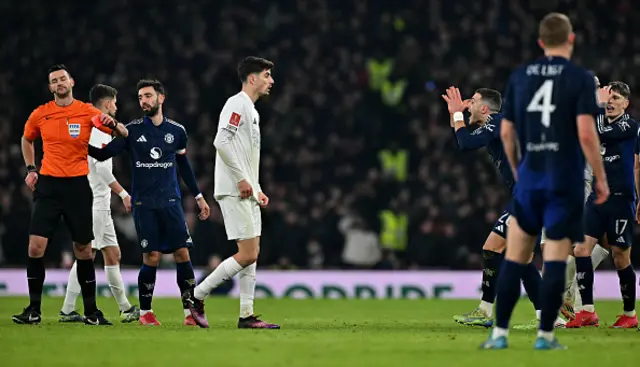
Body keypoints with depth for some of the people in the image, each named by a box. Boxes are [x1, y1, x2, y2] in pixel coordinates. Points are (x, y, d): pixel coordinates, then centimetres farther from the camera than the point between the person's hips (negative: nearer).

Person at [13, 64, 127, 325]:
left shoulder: (87, 112, -1)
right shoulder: (40, 115, 4)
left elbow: (123, 134, 2)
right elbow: (27, 139, 24)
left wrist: (113, 124, -20)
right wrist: (30, 169, 14)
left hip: (77, 185, -1)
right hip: (48, 184, 1)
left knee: (83, 249, 4)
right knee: (36, 245, -10)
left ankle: (91, 311, 14)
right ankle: (34, 309, -1)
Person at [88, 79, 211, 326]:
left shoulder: (177, 131, 7)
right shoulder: (133, 130, 1)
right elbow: (104, 154, -1)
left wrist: (198, 196, 20)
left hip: (171, 202, 2)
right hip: (144, 204, -2)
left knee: (182, 253, -7)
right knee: (151, 257, -6)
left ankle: (190, 312, -1)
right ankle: (145, 312, 10)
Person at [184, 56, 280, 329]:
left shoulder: (251, 111, 21)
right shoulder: (237, 104, -10)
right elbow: (221, 142, -22)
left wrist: (257, 190, 18)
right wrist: (241, 179, -20)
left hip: (246, 193, 10)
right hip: (233, 192, -10)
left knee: (252, 254, 7)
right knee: (248, 254, -12)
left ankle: (247, 315, 8)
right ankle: (196, 296, -4)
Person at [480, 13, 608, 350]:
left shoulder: (519, 77, 6)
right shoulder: (580, 78, -6)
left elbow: (506, 133, 10)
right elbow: (586, 134, -13)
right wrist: (600, 178, -3)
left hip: (529, 178, 3)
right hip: (566, 181, -3)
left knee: (514, 258, 9)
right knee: (555, 259, 0)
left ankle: (500, 333, 8)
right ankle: (545, 335, 2)